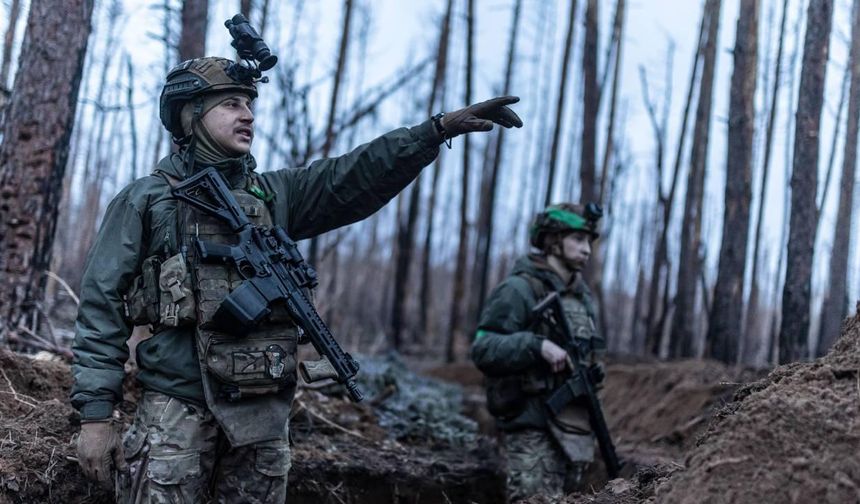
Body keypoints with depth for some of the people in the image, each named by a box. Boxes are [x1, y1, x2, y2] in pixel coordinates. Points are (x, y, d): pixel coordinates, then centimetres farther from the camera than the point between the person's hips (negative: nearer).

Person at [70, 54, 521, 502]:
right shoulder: (145, 200, 2)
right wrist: (95, 413, -8)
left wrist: (440, 128, -11)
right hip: (177, 407, -4)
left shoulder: (274, 195, 13)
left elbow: (357, 177, 1)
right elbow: (102, 307, 0)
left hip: (263, 413, 4)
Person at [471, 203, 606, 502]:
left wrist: (594, 369, 8)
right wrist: (537, 345, -28)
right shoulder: (519, 289, -9)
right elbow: (483, 350, -18)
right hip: (533, 429, -8)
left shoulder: (582, 296, 16)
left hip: (576, 430, 8)